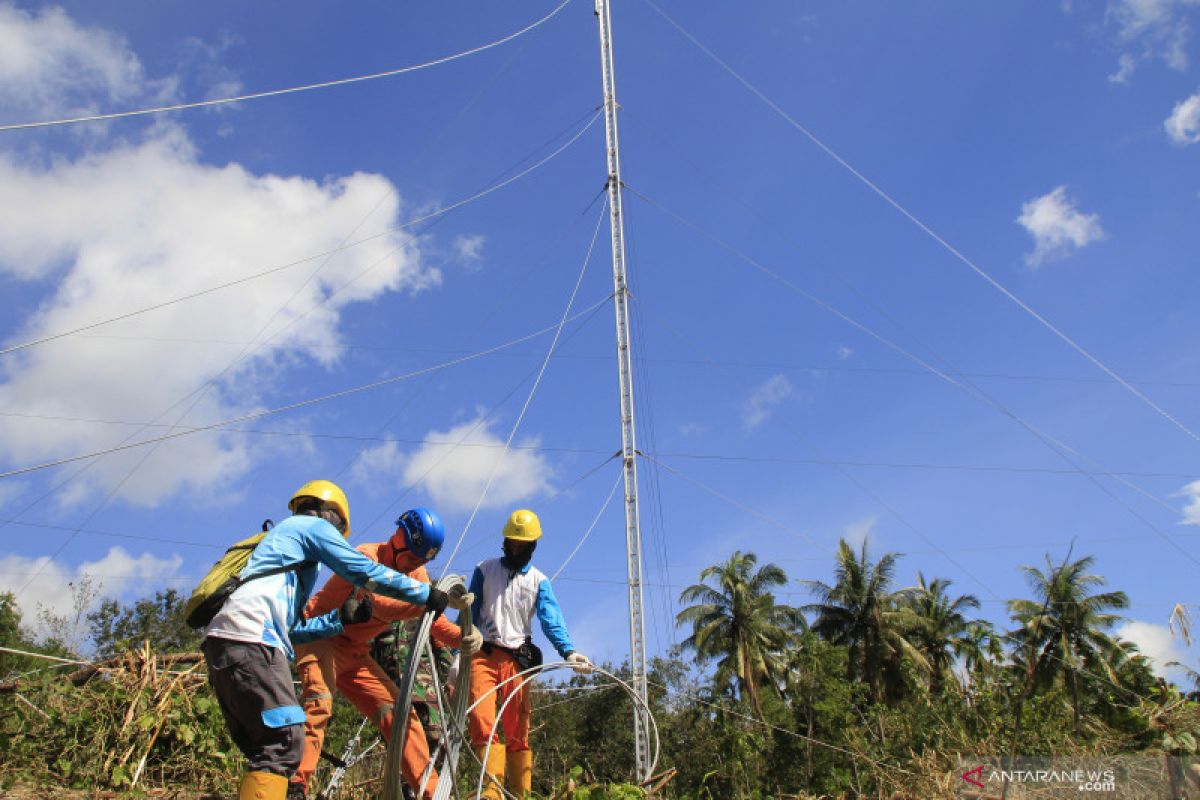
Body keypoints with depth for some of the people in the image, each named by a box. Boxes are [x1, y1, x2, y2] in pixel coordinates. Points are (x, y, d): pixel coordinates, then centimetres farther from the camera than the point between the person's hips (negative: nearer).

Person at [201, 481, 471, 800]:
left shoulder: (284, 533, 34)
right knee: (284, 743, -14)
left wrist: (340, 619, 22)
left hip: (221, 641, 10)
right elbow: (368, 572, -3)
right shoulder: (314, 525, 9)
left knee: (265, 750, 10)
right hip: (249, 640, -10)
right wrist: (436, 597, 1)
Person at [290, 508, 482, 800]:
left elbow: (435, 622, -5)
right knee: (318, 704, -32)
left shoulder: (416, 573, 1)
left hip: (355, 653, 6)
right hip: (320, 637, -6)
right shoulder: (366, 556, -20)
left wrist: (463, 636, -26)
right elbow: (381, 605, -38)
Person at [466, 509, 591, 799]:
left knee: (518, 733, 1)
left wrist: (568, 650, -24)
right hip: (483, 655, -1)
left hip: (518, 659, 1)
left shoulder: (539, 581, 9)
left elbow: (551, 619, -5)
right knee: (481, 720, -19)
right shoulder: (484, 571, 10)